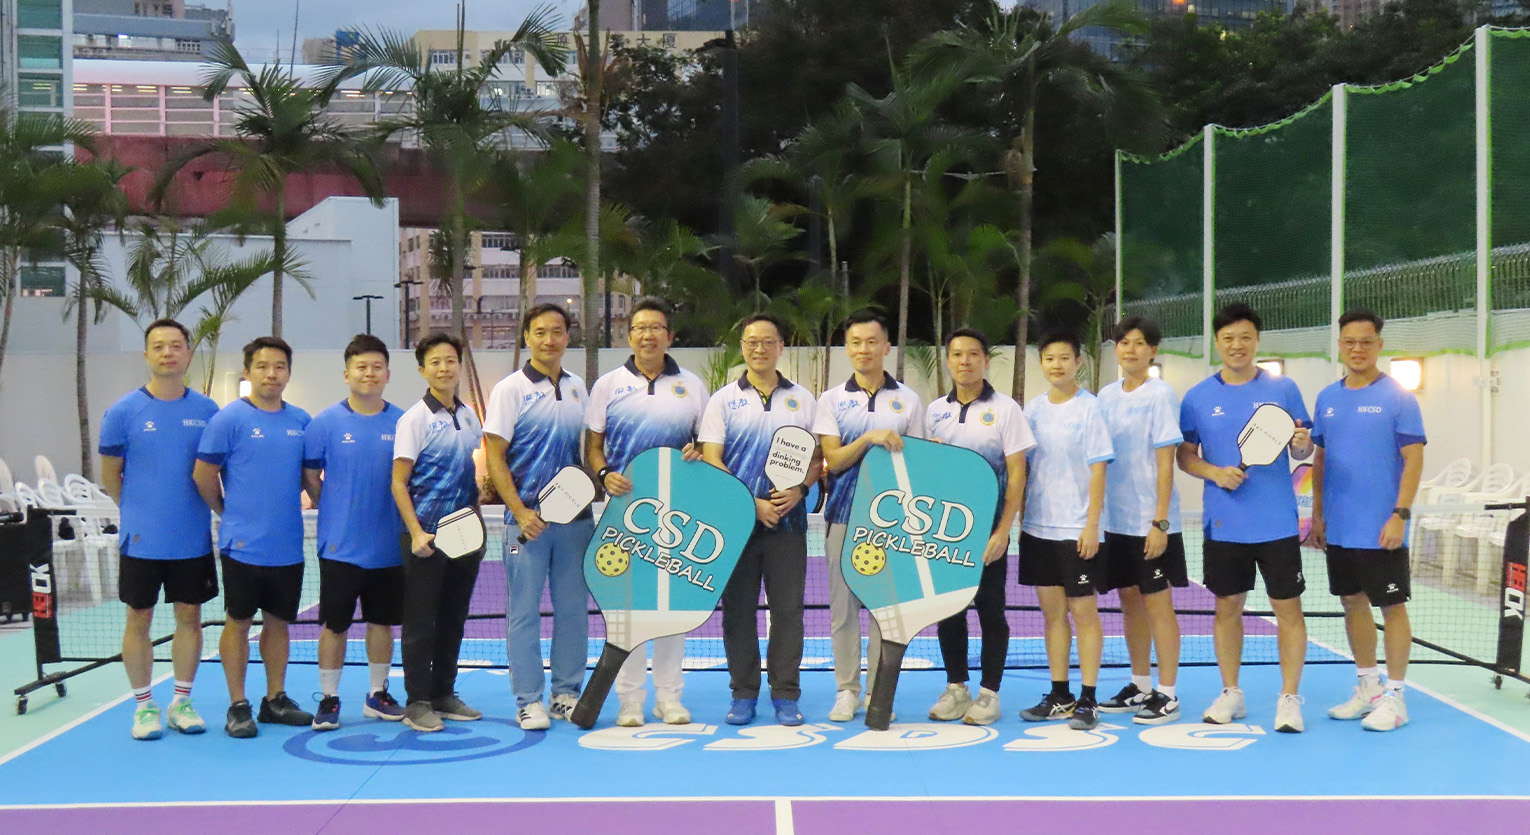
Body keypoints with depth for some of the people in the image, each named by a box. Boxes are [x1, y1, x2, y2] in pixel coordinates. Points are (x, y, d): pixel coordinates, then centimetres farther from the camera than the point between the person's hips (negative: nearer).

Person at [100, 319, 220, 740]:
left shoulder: (207, 411, 2)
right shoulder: (123, 411, -4)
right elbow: (110, 476, 3)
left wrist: (209, 507, 3)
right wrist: (140, 511, 6)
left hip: (194, 539, 2)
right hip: (141, 540, -2)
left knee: (189, 616, 8)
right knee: (139, 619, 5)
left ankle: (181, 702, 21)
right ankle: (144, 706, 17)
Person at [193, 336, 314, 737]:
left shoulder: (301, 421, 7)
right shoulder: (229, 418, -7)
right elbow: (203, 475, -4)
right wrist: (230, 511, 6)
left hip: (289, 546, 5)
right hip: (244, 545, -4)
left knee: (278, 622, 12)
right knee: (239, 622, 3)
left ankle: (275, 699, 23)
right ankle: (238, 706, 11)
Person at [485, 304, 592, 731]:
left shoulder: (578, 388, 11)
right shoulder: (511, 389, -3)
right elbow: (494, 456, -6)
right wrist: (520, 512, -13)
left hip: (576, 516, 5)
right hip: (529, 519, -4)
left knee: (574, 609, 9)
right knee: (525, 612, 1)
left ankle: (567, 693, 19)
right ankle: (529, 700, 9)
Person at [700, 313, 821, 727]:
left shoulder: (801, 399, 10)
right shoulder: (724, 399, 4)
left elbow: (819, 457, 11)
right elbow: (711, 461, -3)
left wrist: (800, 489, -9)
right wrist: (752, 503, -12)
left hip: (788, 520, 1)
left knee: (787, 608, 2)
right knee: (738, 608, 4)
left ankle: (785, 696, 10)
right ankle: (743, 694, 14)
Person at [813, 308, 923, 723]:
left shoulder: (907, 400, 7)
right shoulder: (832, 400, 6)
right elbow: (832, 461, -1)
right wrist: (868, 439, -17)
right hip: (844, 516, 0)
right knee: (843, 606, 3)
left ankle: (879, 692, 10)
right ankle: (847, 690, 13)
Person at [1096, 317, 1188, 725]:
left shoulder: (1160, 395, -8)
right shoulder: (1106, 396, 9)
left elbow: (1165, 463, -12)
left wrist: (1159, 522, -16)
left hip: (1150, 522, -6)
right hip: (1115, 519, 6)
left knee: (1157, 603, -1)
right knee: (1129, 601, 12)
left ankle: (1167, 695, 7)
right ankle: (1140, 687, 23)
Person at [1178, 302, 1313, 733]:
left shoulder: (1283, 389, 2)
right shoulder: (1198, 397, 4)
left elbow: (1303, 450, 5)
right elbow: (1184, 455, 7)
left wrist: (1301, 444, -18)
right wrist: (1216, 473, -11)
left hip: (1277, 523, -1)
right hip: (1223, 523, 1)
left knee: (1287, 608, 0)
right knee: (1227, 607, 9)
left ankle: (1289, 698, 9)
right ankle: (1230, 694, 21)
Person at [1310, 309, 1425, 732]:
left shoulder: (1397, 397, -7)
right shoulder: (1327, 399, 8)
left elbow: (1413, 459, -10)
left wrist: (1400, 514, -17)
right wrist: (1317, 514, 10)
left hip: (1381, 530, -5)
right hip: (1339, 529, 6)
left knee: (1392, 607, 1)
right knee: (1353, 603, 13)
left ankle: (1394, 696, 9)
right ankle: (1367, 687, 25)